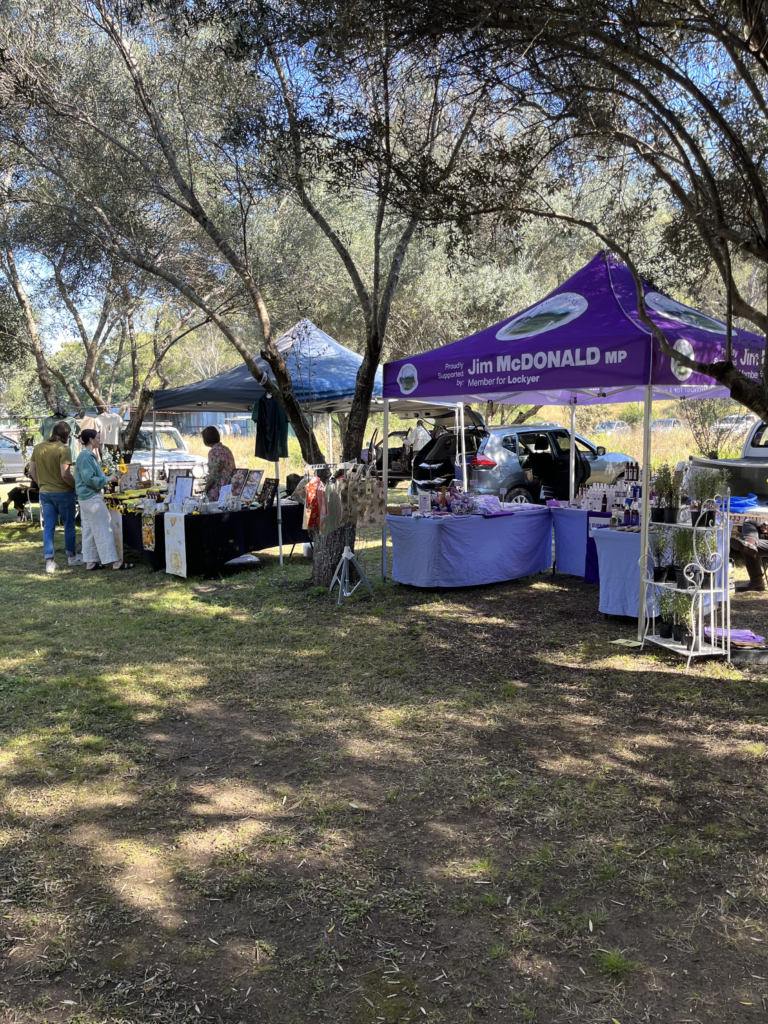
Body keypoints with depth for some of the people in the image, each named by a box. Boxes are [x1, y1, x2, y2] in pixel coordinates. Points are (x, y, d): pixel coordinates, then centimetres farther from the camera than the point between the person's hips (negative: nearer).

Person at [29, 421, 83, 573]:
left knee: (48, 527, 8)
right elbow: (65, 474, -22)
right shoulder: (64, 449, -16)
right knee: (69, 525, 12)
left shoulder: (38, 448, 4)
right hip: (63, 493, -5)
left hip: (45, 493, 5)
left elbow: (32, 471, 8)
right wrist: (76, 486, -7)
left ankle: (49, 561, 4)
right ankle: (72, 557, 24)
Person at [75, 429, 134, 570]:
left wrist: (109, 478, 12)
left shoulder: (89, 455, 14)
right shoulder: (86, 457, -17)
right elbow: (89, 479, -22)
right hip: (92, 498, -11)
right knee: (104, 530, -6)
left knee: (89, 531, 12)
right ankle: (115, 562, -3)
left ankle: (90, 562, 17)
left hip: (87, 498, 11)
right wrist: (108, 479, -14)